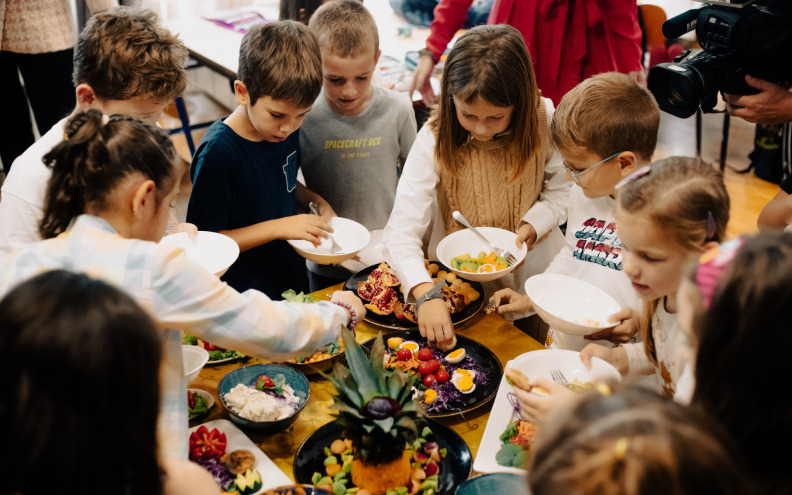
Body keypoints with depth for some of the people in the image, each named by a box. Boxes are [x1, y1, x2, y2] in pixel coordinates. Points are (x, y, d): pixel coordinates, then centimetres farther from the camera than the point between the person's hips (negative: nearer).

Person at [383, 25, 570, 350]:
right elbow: (401, 232, -29)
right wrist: (426, 295, -45)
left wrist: (533, 223, -21)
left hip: (533, 268, 1)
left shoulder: (543, 120, -16)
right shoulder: (435, 139, -22)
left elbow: (563, 188, 0)